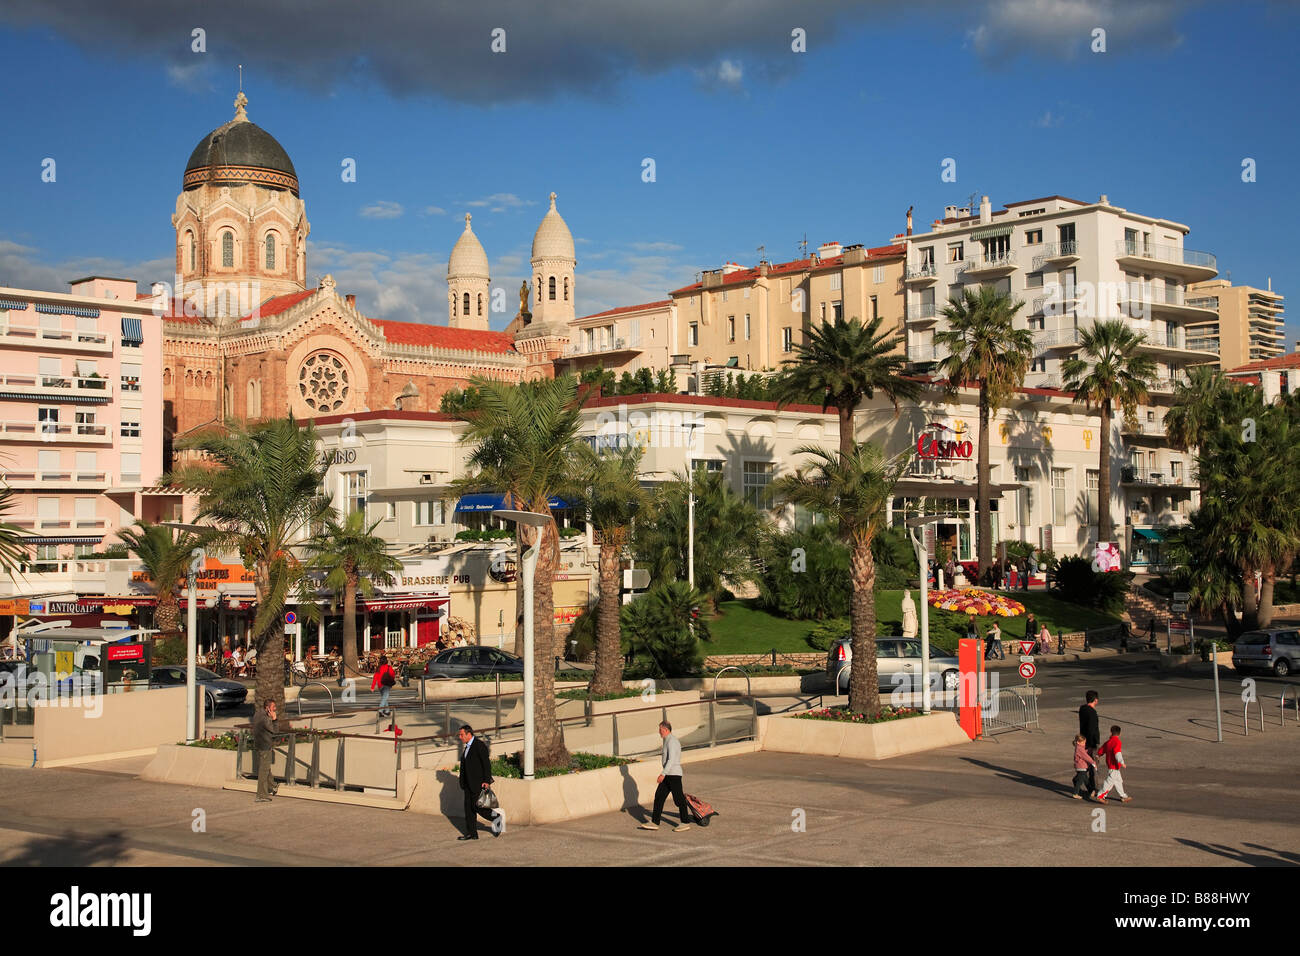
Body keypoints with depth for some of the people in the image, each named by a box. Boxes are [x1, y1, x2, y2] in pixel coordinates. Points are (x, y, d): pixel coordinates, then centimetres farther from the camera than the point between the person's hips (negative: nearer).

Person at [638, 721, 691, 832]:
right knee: (659, 796, 8)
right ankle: (654, 822, 10)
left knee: (678, 798, -2)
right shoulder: (668, 741, 16)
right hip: (669, 775, 10)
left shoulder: (672, 741, -15)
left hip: (674, 774, -10)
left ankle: (685, 823, 6)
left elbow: (671, 759, -23)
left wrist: (663, 774, -25)